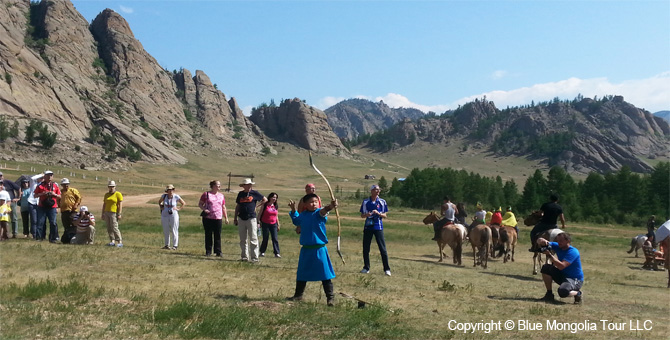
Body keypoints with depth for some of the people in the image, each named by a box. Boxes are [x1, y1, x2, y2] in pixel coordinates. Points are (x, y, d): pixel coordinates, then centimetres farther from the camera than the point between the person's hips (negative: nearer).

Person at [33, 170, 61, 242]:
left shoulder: (55, 185, 12)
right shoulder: (40, 185, 8)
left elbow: (59, 196, 14)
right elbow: (35, 195, 7)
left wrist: (54, 194, -6)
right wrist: (42, 194, -9)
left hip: (52, 207, 1)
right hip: (42, 207, 0)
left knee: (53, 223, -4)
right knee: (40, 222, -1)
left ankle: (53, 238, 3)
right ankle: (39, 237, 7)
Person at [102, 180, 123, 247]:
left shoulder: (118, 194, -5)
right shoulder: (106, 195, 13)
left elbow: (120, 205, -8)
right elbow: (104, 204, 14)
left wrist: (119, 214, -14)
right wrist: (103, 213, 9)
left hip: (114, 213, -6)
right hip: (106, 213, 6)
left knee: (114, 228, -13)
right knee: (109, 228, 3)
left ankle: (120, 242, -11)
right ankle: (112, 241, 7)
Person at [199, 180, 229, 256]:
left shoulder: (221, 196, 15)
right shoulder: (206, 194, 3)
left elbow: (223, 208, 19)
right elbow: (200, 204, 5)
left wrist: (226, 218, 15)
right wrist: (204, 209, -14)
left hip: (218, 218, 3)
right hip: (208, 218, -3)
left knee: (218, 236, 1)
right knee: (208, 235, 4)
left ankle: (218, 252, 6)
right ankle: (208, 252, 12)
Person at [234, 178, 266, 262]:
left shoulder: (254, 193, 0)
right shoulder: (240, 194, 10)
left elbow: (265, 200, 9)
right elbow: (237, 206, 16)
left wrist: (257, 205, 1)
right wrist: (235, 218, 13)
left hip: (251, 218, -4)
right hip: (241, 219, 4)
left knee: (253, 239, -5)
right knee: (243, 240, 8)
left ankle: (255, 257, -3)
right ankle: (244, 257, 16)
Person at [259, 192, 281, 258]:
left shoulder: (276, 206, 9)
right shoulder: (265, 205, -3)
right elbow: (260, 214, 1)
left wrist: (278, 225, 15)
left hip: (273, 224, 3)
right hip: (265, 224, -3)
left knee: (275, 239, -3)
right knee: (265, 239, 2)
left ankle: (277, 253, -3)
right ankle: (262, 252, 16)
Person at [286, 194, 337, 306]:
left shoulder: (319, 213, -10)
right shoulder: (302, 215, 5)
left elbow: (323, 211, -35)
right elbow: (296, 221, 27)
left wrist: (331, 206, -55)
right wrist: (293, 209, 19)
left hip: (319, 249, -5)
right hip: (306, 249, 5)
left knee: (325, 274, -3)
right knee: (301, 274, 18)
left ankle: (330, 297, 6)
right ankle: (298, 295, 35)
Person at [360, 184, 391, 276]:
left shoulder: (382, 202, 3)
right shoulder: (365, 202, 5)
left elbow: (385, 216, 5)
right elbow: (362, 215, 9)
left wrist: (378, 213, -15)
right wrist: (366, 215, -13)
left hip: (378, 227, -1)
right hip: (368, 227, 1)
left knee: (383, 249, -5)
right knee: (365, 248, 5)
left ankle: (387, 269, 1)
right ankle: (366, 268, 19)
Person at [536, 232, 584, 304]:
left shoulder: (573, 252, -22)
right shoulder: (558, 247, -1)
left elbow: (561, 266, -33)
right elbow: (539, 241, -1)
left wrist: (550, 255, -31)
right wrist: (543, 241, -25)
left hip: (575, 279, -8)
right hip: (562, 275, 8)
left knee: (562, 292, -36)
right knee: (546, 268, -12)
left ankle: (578, 293, -1)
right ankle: (549, 294, 0)